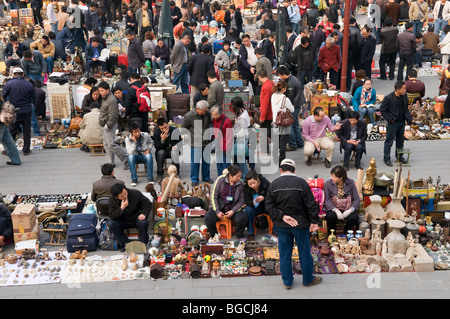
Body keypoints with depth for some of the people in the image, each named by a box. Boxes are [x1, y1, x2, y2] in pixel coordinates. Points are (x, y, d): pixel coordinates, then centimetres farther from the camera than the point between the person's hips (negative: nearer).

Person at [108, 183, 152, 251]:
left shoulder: (136, 193, -16)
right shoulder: (112, 200, -13)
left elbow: (148, 204, -7)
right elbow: (112, 216, -17)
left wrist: (144, 214, -25)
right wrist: (122, 208, -32)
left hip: (136, 219, -2)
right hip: (122, 221, 2)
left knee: (144, 222, -34)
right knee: (111, 224, -26)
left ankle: (142, 243, -9)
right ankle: (125, 243, -12)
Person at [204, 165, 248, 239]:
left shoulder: (241, 184, -4)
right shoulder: (220, 180, -9)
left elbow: (241, 201, 0)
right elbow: (213, 196, -6)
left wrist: (233, 211, -15)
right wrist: (217, 211, -13)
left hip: (233, 208, 1)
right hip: (219, 207, -1)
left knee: (243, 218, -28)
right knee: (208, 218, -28)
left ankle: (239, 235, 4)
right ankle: (213, 235, 3)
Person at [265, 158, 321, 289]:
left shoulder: (273, 184, -5)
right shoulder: (301, 183, -11)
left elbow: (269, 207, -8)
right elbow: (311, 205, -10)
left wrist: (282, 217, -11)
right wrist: (314, 222, -2)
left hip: (281, 226, 2)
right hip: (301, 224, -2)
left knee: (284, 254, 13)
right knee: (304, 252, 13)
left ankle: (287, 282, 23)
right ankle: (308, 279, 27)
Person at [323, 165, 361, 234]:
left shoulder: (351, 183, -1)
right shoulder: (328, 183, -3)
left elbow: (356, 199, -3)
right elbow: (327, 200, -9)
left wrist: (351, 209, -21)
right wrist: (335, 210, -24)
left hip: (347, 209, 1)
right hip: (334, 209, -1)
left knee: (354, 217, -30)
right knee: (330, 216, -35)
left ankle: (346, 233, 3)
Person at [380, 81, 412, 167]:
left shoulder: (404, 96, 0)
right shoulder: (388, 98, -19)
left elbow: (406, 108, 13)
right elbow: (382, 110, -11)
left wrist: (408, 117, 0)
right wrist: (390, 119, -15)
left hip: (402, 122, 7)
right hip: (393, 123, -6)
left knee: (400, 140, 18)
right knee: (389, 141, 2)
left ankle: (399, 156, 34)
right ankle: (386, 158, 14)